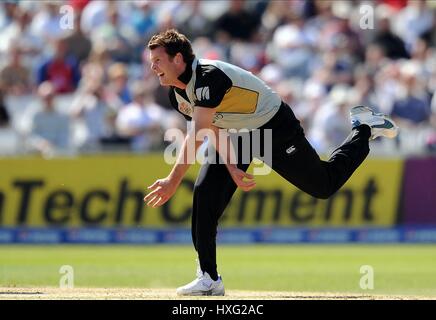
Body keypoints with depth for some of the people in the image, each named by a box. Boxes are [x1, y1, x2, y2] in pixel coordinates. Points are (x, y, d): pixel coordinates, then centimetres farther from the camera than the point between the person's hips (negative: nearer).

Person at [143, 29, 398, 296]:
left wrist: (173, 181, -45)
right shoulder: (177, 92, -8)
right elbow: (214, 131, -5)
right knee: (205, 194, -12)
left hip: (275, 128, -7)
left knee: (325, 186, 7)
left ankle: (364, 129, 31)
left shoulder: (208, 76, -36)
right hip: (237, 134, 7)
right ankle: (209, 279, -8)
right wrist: (233, 169, -19)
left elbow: (197, 134, -41)